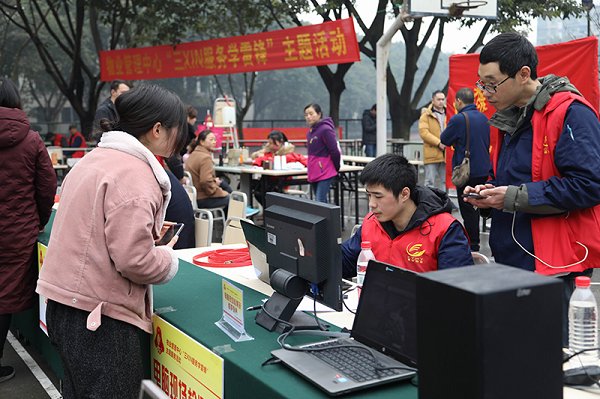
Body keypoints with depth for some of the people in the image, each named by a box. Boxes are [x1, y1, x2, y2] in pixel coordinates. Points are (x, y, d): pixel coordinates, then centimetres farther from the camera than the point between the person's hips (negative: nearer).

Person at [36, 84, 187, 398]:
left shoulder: (98, 157, 11)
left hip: (64, 304, 10)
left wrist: (147, 230, 17)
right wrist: (168, 258, -4)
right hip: (97, 316, -10)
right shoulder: (134, 174, -19)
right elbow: (133, 260, -24)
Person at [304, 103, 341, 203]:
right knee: (321, 202, 14)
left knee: (320, 202, -13)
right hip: (314, 173, 8)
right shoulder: (310, 132, 11)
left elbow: (335, 151, -13)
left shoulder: (325, 129, -14)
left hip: (325, 173, -8)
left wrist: (336, 168, -2)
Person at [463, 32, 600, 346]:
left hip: (555, 266, -9)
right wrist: (491, 193, 6)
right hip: (512, 262, 9)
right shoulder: (512, 117, 15)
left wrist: (514, 198, -19)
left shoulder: (570, 113, -14)